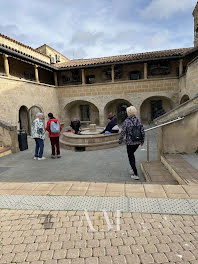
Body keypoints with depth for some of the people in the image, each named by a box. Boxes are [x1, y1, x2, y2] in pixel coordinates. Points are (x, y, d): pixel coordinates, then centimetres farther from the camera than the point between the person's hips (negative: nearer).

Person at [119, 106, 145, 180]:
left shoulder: (126, 121, -14)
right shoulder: (138, 121, 1)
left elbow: (123, 132, -13)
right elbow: (142, 132, 4)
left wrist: (120, 141, 0)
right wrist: (142, 141, 16)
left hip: (130, 143, -6)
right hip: (138, 142, 6)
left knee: (131, 157, 7)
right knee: (132, 154, 27)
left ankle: (136, 175, 8)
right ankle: (133, 170, 35)